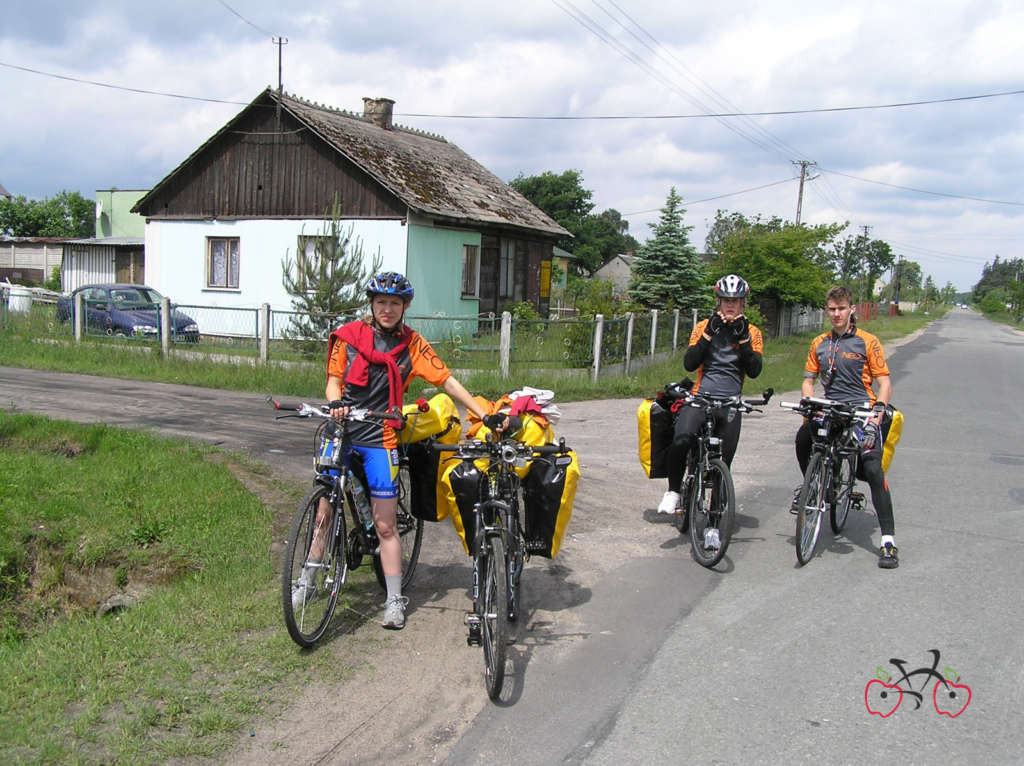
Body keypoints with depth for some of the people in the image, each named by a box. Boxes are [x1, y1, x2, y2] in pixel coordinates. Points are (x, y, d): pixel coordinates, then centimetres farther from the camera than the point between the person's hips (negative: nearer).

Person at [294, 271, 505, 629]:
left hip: (380, 440, -1)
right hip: (342, 431, 1)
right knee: (324, 513, 8)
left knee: (385, 524, -1)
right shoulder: (349, 335, 1)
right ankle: (305, 584, 25)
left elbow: (448, 381, -1)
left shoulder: (412, 344, 0)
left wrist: (486, 415, -7)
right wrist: (335, 403, -19)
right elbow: (334, 380, 3)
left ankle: (395, 600, 9)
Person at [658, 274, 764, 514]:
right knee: (681, 441, -28)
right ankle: (673, 491, -7)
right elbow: (689, 364, -5)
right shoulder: (704, 326, 8)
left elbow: (754, 370, -4)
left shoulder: (752, 332, 9)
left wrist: (742, 337, -12)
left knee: (723, 462, 0)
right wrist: (710, 332, -11)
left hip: (730, 404, 1)